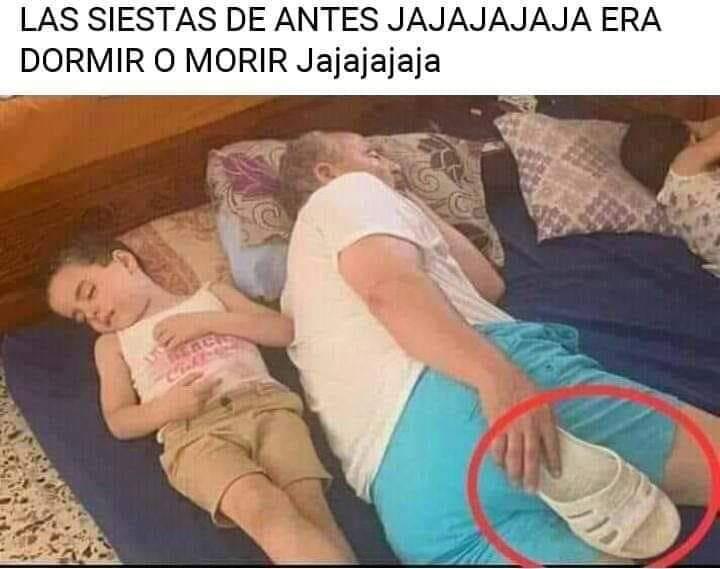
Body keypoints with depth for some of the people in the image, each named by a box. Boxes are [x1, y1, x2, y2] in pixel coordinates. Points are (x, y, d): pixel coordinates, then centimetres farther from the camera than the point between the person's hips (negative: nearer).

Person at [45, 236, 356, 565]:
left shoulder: (212, 294, 28)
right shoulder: (112, 345, 30)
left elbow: (286, 331, 16)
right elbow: (119, 423, 17)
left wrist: (207, 321, 6)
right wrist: (167, 408, -4)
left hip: (267, 404, 1)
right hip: (193, 431, -1)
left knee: (310, 504, -28)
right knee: (262, 505, -34)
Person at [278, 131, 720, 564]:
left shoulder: (308, 280, 40)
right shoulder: (347, 193, 17)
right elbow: (390, 284, -8)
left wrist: (415, 209, 47)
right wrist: (499, 377, -23)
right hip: (452, 390, -7)